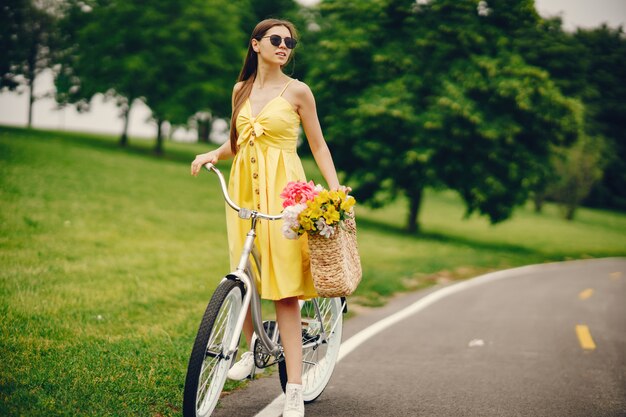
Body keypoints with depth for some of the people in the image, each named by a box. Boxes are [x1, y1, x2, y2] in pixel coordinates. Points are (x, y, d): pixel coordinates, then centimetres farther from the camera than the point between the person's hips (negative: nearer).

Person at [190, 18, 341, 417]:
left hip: (282, 188, -5)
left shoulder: (297, 91, 1)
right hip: (244, 186, 5)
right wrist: (213, 154, 0)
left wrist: (336, 190, -7)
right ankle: (254, 351, 31)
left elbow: (319, 146, 4)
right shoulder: (241, 89, 13)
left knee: (283, 283, -10)